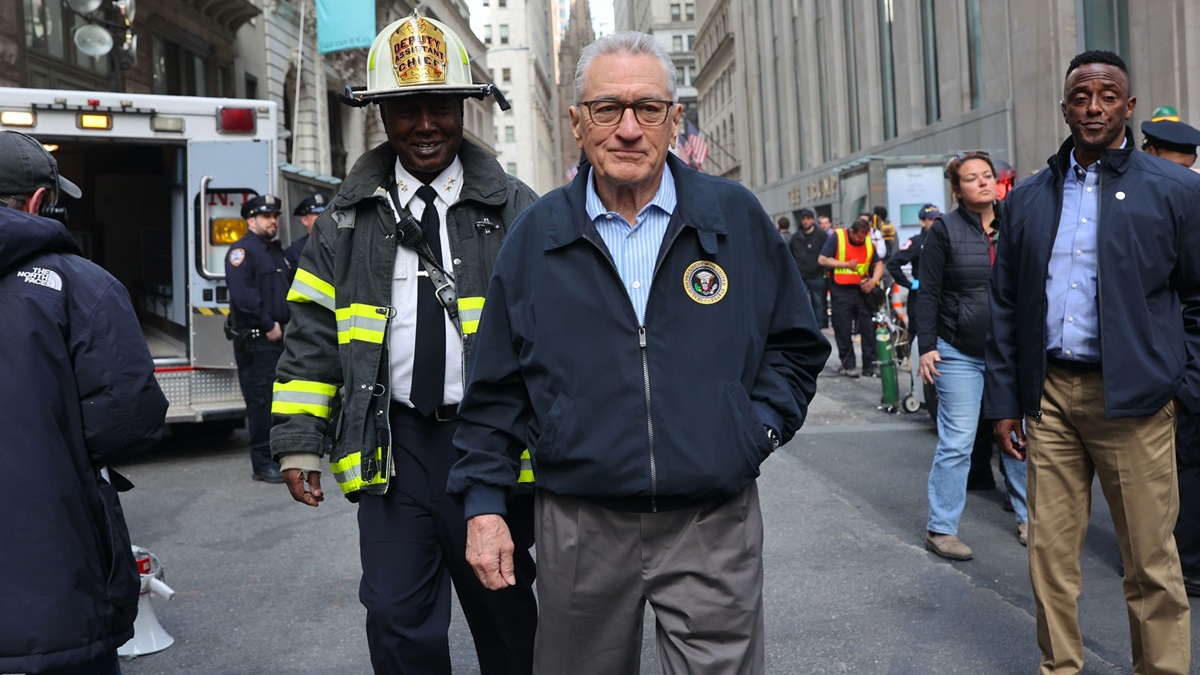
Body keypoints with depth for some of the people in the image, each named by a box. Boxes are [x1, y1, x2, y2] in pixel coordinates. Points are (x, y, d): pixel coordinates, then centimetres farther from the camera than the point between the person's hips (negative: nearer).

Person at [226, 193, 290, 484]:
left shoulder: (277, 251, 19)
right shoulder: (242, 250, -9)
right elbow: (242, 295, -21)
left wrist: (286, 323, 11)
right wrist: (268, 325, -18)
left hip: (280, 337, 9)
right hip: (256, 340, -9)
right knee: (261, 401, -5)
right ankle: (262, 465, 1)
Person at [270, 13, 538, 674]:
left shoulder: (514, 210, 1)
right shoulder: (347, 218, 7)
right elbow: (312, 333, 8)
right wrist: (299, 442, 3)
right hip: (391, 446, 1)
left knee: (506, 617, 14)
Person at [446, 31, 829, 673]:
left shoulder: (736, 217, 1)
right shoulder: (536, 234, 3)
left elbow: (796, 346, 10)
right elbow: (496, 387, 6)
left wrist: (760, 429, -4)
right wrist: (484, 502, 2)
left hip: (713, 529, 0)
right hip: (578, 530, 1)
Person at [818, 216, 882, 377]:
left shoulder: (868, 242, 7)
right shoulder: (837, 237, -6)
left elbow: (878, 263, 11)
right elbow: (822, 260, -9)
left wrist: (874, 280, -8)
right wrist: (846, 264, -16)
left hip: (863, 290, 4)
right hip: (841, 291, -4)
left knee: (868, 328, 4)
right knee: (843, 330, 0)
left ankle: (870, 365, 10)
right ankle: (847, 364, 10)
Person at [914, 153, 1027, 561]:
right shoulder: (945, 230, -2)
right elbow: (928, 293, -3)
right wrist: (927, 347, -10)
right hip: (960, 354, -4)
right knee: (956, 443, -3)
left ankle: (1029, 517, 23)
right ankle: (940, 529, 6)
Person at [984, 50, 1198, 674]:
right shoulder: (1028, 199, 10)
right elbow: (1005, 306, 10)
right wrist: (1004, 401, 7)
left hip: (1133, 396, -2)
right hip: (1049, 394, 3)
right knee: (1050, 552, 8)